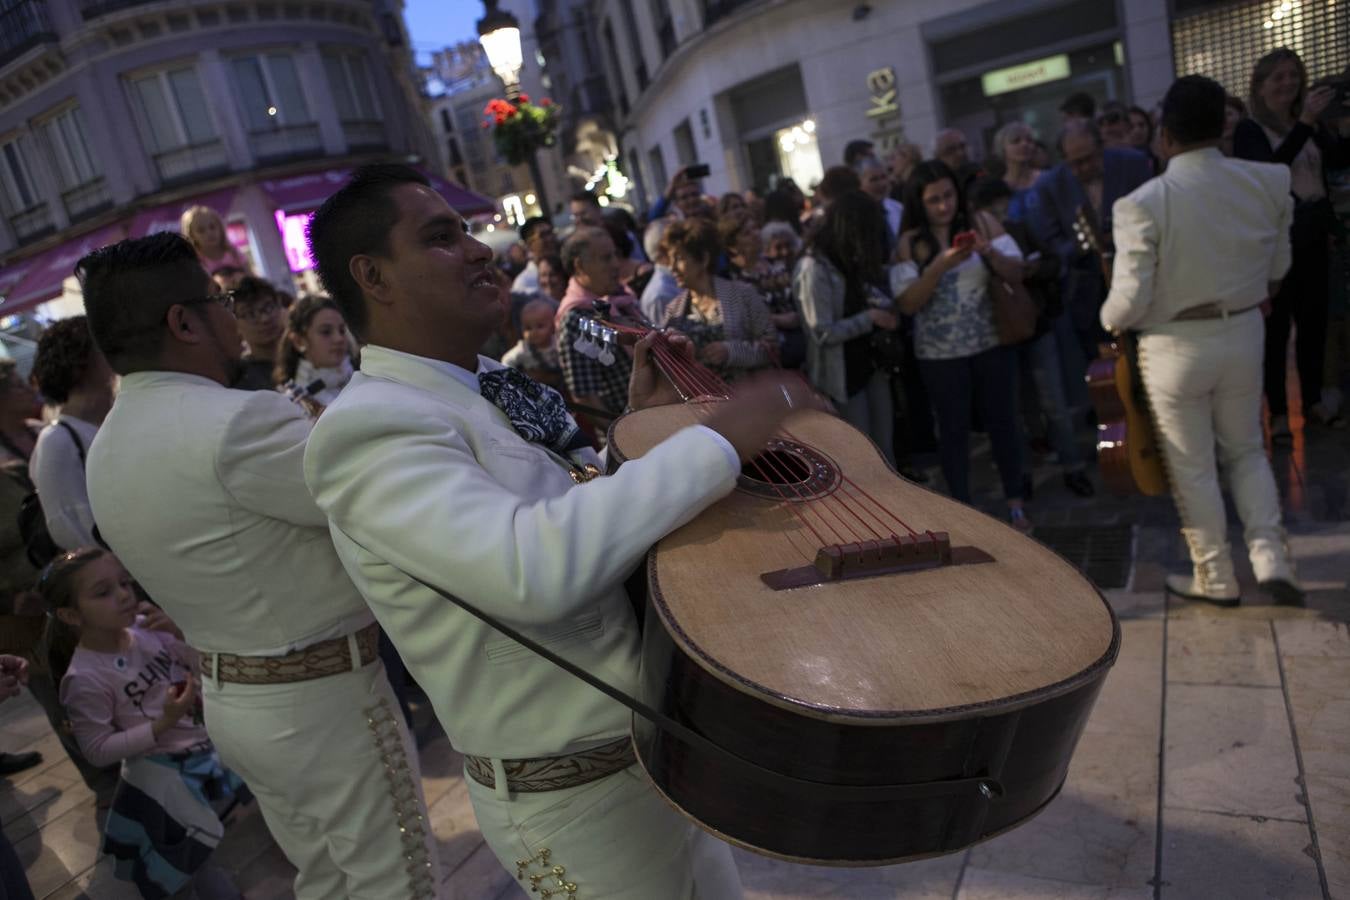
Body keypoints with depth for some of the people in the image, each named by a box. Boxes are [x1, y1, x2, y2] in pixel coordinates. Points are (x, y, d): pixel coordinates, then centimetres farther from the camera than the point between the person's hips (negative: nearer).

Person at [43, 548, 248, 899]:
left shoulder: (142, 628, -7)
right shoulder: (86, 678, -22)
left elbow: (201, 670, 4)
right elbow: (98, 751, -17)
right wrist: (163, 725, -26)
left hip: (204, 744, 6)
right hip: (162, 774, -6)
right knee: (196, 860, 6)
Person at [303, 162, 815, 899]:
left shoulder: (491, 386, 5)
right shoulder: (368, 427, -22)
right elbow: (535, 567, -38)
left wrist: (641, 423, 0)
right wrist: (718, 439, -31)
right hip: (576, 799, -8)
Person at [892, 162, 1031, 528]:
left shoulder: (983, 222, -2)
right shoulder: (910, 243, -5)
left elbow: (1017, 274, -4)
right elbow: (907, 304, -12)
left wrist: (990, 253, -24)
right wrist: (939, 266, -25)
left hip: (991, 343, 1)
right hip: (940, 353, -1)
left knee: (1003, 419, 10)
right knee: (953, 428, 9)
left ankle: (1015, 502, 26)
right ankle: (962, 507, 23)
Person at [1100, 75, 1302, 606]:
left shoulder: (1141, 204, -20)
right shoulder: (1269, 182, -5)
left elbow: (1130, 299, -19)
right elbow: (1278, 268, 7)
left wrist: (1109, 322, 3)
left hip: (1175, 345, -4)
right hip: (1244, 334, 4)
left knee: (1191, 466, 11)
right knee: (1246, 450, 23)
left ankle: (1215, 578, 24)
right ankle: (1271, 559, 14)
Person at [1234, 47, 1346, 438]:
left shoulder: (1311, 123, 11)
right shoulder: (1249, 130, -6)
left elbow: (1341, 156, 1)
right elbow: (1270, 169, -23)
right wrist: (1305, 122, -29)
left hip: (1314, 234, 6)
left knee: (1314, 319, 11)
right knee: (1277, 324, -3)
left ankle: (1313, 400, 23)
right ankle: (1278, 411, 2)